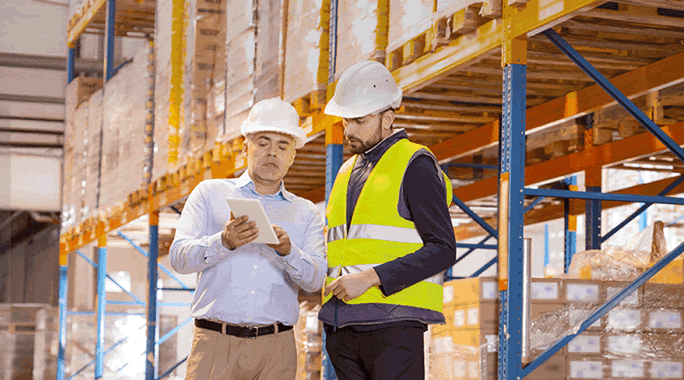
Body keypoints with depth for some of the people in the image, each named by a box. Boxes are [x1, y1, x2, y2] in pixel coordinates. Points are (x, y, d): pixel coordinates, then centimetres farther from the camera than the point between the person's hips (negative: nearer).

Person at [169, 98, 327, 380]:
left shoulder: (306, 213, 16)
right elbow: (179, 258, 0)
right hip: (215, 343, -1)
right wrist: (224, 242, -19)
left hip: (275, 348, 1)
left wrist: (287, 251, -18)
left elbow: (315, 279, 2)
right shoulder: (210, 193, 12)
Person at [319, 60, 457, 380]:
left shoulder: (415, 166, -2)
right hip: (342, 326, 7)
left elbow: (442, 250, -10)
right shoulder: (348, 172, 22)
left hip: (394, 324, -7)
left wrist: (371, 278, -17)